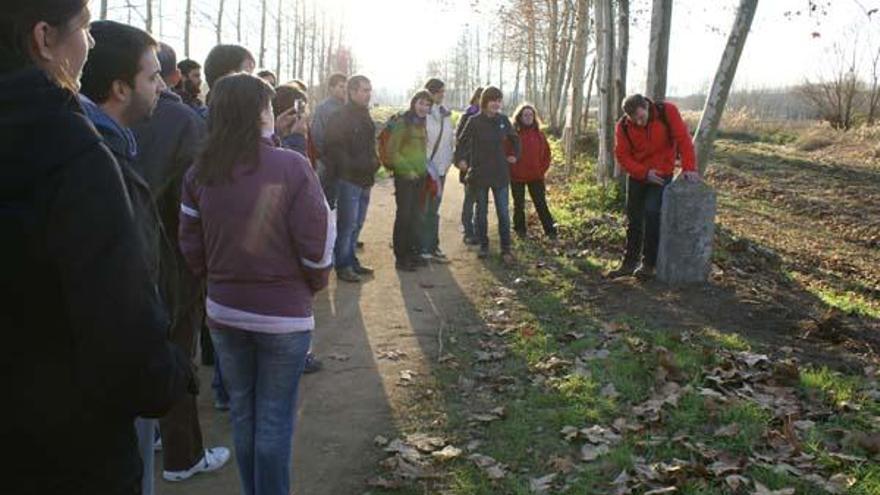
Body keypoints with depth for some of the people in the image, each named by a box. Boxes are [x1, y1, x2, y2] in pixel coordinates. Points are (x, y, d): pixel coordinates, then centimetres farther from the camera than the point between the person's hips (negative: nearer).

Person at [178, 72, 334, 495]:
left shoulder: (200, 172, -4)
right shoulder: (291, 167, -16)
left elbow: (191, 249, 1)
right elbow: (316, 244, -14)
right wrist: (315, 284, 5)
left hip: (224, 313, 4)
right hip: (283, 314, -4)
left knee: (242, 413, 20)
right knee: (275, 419, 10)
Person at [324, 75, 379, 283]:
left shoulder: (365, 116, 17)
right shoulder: (341, 116, -10)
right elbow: (332, 147, -15)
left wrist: (373, 161, 13)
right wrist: (350, 166, -17)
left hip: (365, 179, 8)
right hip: (348, 179, -8)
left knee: (357, 224, 15)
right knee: (347, 224, -4)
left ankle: (351, 261, 25)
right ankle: (343, 266, 4)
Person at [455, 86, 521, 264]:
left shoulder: (503, 120, 1)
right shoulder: (474, 121, -6)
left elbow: (515, 138, 18)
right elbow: (462, 141, 4)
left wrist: (515, 156, 13)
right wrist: (460, 159, -3)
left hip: (500, 174, 2)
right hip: (479, 174, -1)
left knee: (503, 213, 0)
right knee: (481, 212, 9)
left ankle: (506, 249, 6)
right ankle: (483, 246, 21)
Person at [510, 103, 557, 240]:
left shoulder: (539, 134, 4)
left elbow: (546, 154, 9)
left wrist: (542, 170, 1)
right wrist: (511, 170, -7)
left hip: (536, 177, 2)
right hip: (517, 177, -2)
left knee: (541, 204, 4)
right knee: (519, 205, 11)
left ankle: (550, 230, 8)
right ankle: (520, 230, 23)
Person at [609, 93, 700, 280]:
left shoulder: (667, 111, -17)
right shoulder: (623, 126, -12)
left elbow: (683, 138, -17)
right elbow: (622, 155, -11)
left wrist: (689, 167, -25)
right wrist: (644, 173, -22)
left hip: (661, 175, -3)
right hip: (636, 175, 3)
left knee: (652, 214, -15)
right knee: (633, 219, 7)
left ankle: (649, 264, -4)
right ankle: (629, 262, 18)